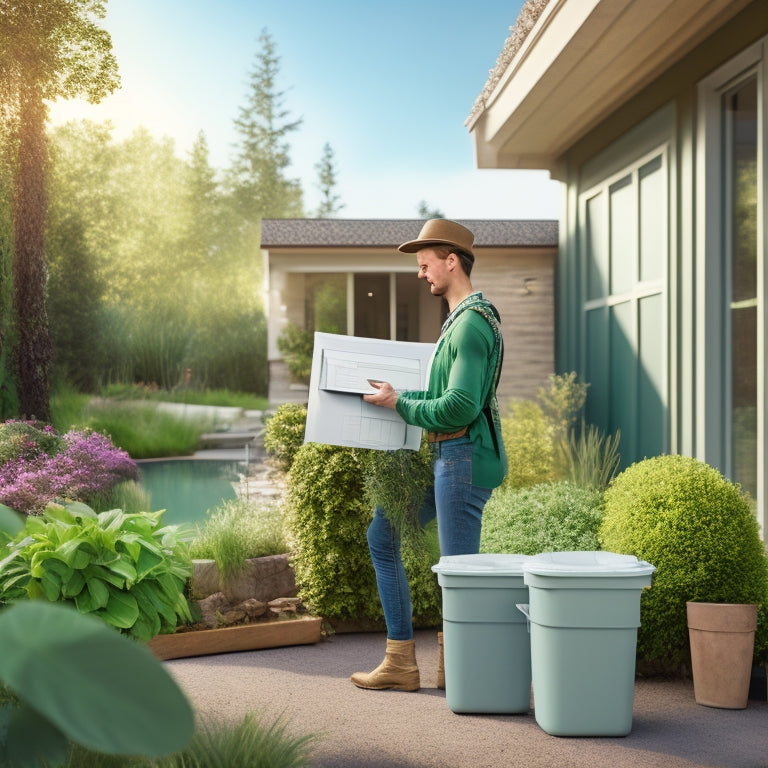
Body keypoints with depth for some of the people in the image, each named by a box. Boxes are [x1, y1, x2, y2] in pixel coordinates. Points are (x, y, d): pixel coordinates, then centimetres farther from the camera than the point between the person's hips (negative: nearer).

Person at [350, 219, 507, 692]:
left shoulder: (472, 323, -16)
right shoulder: (462, 319, 18)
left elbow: (461, 405, -24)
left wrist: (399, 404, -12)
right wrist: (395, 392, 16)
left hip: (466, 460, -11)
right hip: (448, 458, 11)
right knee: (382, 534, 14)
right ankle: (401, 662, 16)